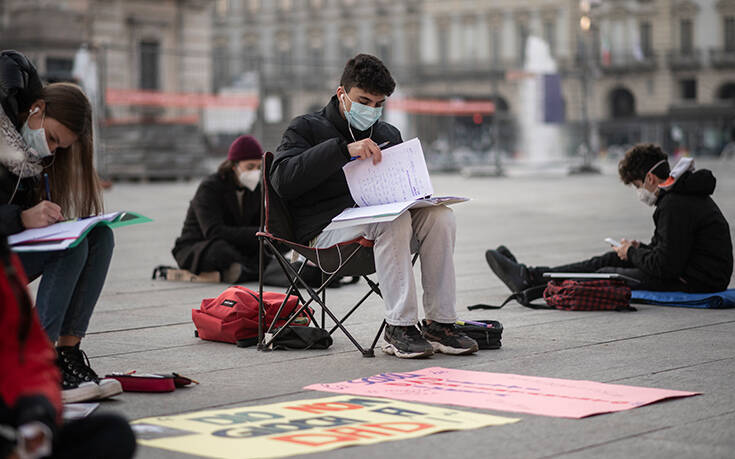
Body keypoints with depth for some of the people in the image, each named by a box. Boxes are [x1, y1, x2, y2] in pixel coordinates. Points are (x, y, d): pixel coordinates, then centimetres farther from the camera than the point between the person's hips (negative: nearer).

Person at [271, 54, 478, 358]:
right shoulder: (307, 128, 5)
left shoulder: (388, 135, 23)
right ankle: (399, 326, -33)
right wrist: (342, 149, -22)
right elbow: (282, 179, -14)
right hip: (327, 228, -5)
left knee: (440, 216, -23)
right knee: (394, 219, -34)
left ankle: (441, 323, -23)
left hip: (378, 220, 5)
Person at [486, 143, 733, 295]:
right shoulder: (685, 195, 13)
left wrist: (632, 253, -7)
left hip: (694, 283, -10)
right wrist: (640, 248, 7)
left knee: (605, 275, -2)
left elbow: (666, 265, -24)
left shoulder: (675, 206, -22)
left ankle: (530, 279, 9)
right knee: (608, 260, 13)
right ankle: (529, 275, 16)